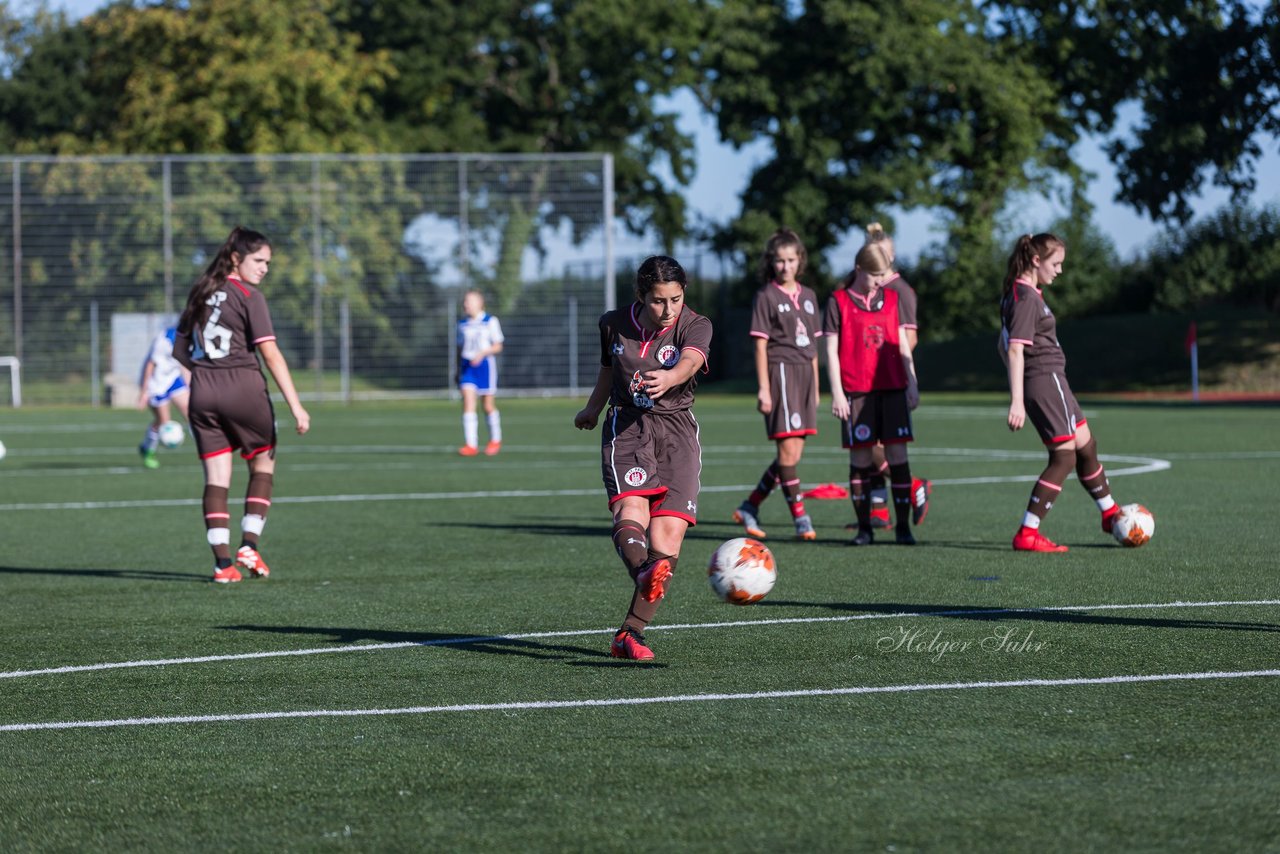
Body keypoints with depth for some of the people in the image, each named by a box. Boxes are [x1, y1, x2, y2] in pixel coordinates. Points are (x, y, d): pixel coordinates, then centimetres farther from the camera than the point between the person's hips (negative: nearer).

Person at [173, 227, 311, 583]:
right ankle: (249, 546, 6)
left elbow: (179, 349, 18)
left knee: (215, 477, 3)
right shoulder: (249, 296, -6)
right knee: (263, 464, 15)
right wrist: (296, 406, -15)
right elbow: (271, 354, -13)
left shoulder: (201, 293, 12)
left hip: (202, 393, 5)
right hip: (244, 389, -5)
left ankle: (223, 562, -4)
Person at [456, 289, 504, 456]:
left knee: (488, 406, 6)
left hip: (484, 365, -3)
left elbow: (498, 346, -4)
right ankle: (471, 444, -16)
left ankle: (495, 440, 27)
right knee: (468, 403, -12)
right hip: (467, 366, 3)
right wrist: (458, 369, 18)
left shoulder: (490, 321, -2)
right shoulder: (463, 324, 10)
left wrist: (482, 353, -20)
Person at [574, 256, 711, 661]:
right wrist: (593, 408, 40)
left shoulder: (694, 326, -7)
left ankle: (629, 635, -1)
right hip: (626, 428, 1)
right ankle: (644, 574, -58)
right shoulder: (614, 324, 3)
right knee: (630, 510, -28)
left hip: (677, 433, -1)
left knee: (667, 538, -11)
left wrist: (669, 377, -53)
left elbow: (690, 362, -29)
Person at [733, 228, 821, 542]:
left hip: (804, 373, 7)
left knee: (792, 454, 5)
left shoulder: (808, 296, 15)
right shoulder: (766, 296, -3)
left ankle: (750, 507, 16)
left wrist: (816, 387, 17)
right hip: (780, 372, -7)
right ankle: (799, 516, -7)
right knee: (788, 449, -10)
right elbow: (760, 345, -6)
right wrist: (763, 388, -12)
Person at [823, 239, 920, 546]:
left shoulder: (891, 299, 11)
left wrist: (912, 383, 10)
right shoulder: (838, 302, 1)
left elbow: (903, 345, 15)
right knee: (860, 457, 0)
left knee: (897, 454, -3)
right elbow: (831, 350, -1)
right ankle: (864, 528, 8)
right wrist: (836, 393, -7)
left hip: (893, 387, 3)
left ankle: (903, 526, 0)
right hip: (856, 391, -2)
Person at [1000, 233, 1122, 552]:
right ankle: (1027, 534, -9)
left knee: (1086, 446, 21)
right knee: (1064, 457, -7)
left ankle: (1109, 513, 36)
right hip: (1047, 379, -10)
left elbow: (1005, 346, 21)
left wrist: (1019, 395, 26)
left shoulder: (1019, 294, 14)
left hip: (1049, 382, 10)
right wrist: (1017, 401, -26)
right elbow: (1015, 349, -22)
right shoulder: (1027, 298, -16)